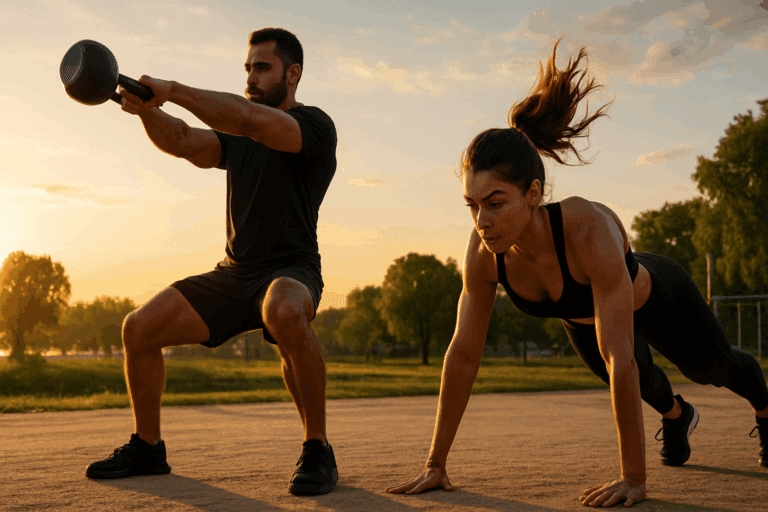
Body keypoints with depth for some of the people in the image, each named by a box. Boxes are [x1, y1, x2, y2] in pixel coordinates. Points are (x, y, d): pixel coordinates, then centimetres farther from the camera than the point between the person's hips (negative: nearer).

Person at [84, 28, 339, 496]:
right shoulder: (238, 137, 17)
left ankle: (318, 452, -26)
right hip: (234, 274, 7)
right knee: (139, 329, -4)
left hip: (291, 271, -7)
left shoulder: (315, 126, -7)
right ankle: (147, 449, 17)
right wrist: (147, 107, -20)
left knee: (285, 313, -43)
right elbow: (183, 142, 0)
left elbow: (250, 119, -26)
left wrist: (173, 91, -24)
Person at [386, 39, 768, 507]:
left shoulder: (590, 232, -50)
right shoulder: (484, 250, -35)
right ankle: (677, 415, 66)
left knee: (715, 368, 27)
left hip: (656, 297, -3)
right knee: (642, 381, 31)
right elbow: (463, 353, -27)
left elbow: (619, 359, -49)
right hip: (582, 316, 3)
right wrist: (436, 464, -25)